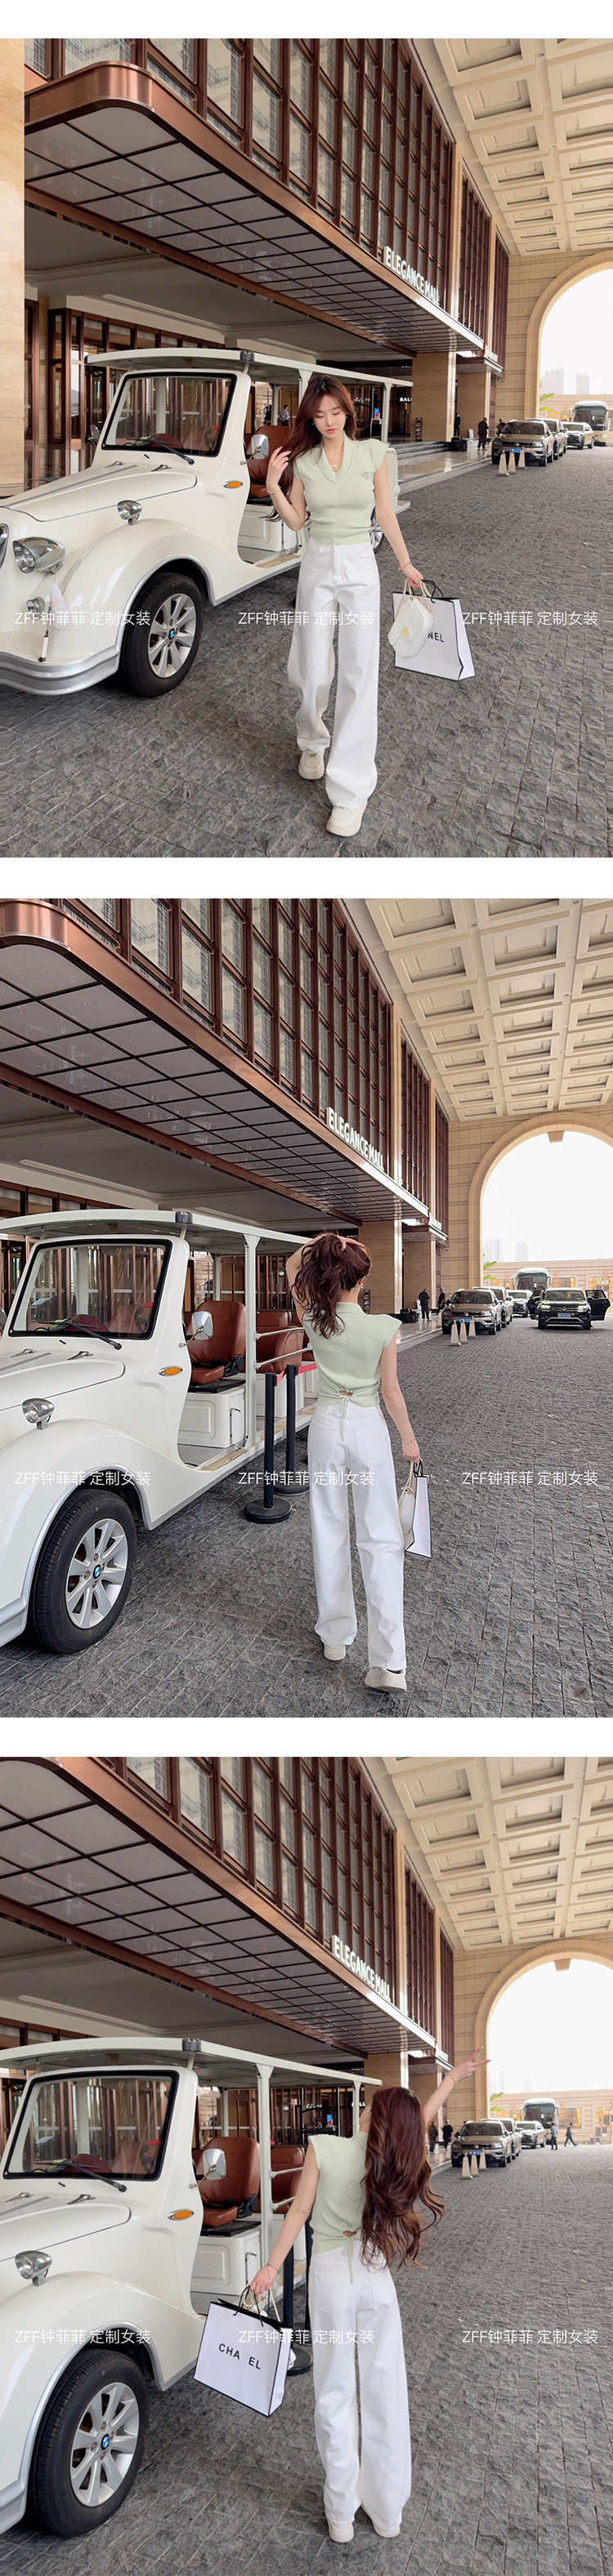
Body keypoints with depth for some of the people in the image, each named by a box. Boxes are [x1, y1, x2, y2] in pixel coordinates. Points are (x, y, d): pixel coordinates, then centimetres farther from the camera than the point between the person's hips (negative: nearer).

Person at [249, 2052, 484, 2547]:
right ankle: (388, 2512, 19)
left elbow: (300, 2210, -9)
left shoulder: (323, 2149, -13)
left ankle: (342, 2514, 14)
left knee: (336, 2395, 7)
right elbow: (417, 2124, 10)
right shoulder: (392, 2161, -6)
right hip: (376, 2279, 2)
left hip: (331, 2278, -2)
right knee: (386, 2393, 10)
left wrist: (273, 2267, -3)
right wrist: (452, 2079, 22)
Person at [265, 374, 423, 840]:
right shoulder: (302, 461, 2)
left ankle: (352, 791, -8)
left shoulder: (372, 453, -3)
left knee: (359, 676, -8)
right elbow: (295, 520, 7)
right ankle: (313, 742, 41)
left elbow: (385, 513, 5)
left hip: (360, 569, -2)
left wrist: (406, 563, 11)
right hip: (317, 567, 2)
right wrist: (273, 486, -8)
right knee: (313, 671, 7)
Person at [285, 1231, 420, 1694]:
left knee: (329, 1532, 15)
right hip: (368, 1429, -2)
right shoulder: (382, 1329, -14)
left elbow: (292, 1268, 9)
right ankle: (389, 1663, -8)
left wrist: (319, 1244, -5)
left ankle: (335, 1637, 23)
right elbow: (391, 1391, -6)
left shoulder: (315, 1322, -7)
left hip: (326, 1426, 2)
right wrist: (408, 1437, 7)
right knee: (381, 1539, -1)